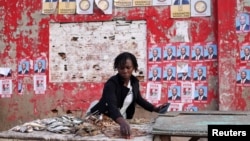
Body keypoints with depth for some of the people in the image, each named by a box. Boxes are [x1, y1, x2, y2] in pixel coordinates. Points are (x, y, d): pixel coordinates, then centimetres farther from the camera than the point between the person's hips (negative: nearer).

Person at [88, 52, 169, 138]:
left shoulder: (134, 82, -4)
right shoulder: (112, 83, -24)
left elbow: (138, 99, 14)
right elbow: (111, 105, -40)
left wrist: (155, 108, 3)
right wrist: (122, 122, -57)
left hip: (122, 120, 6)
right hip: (102, 119, -5)